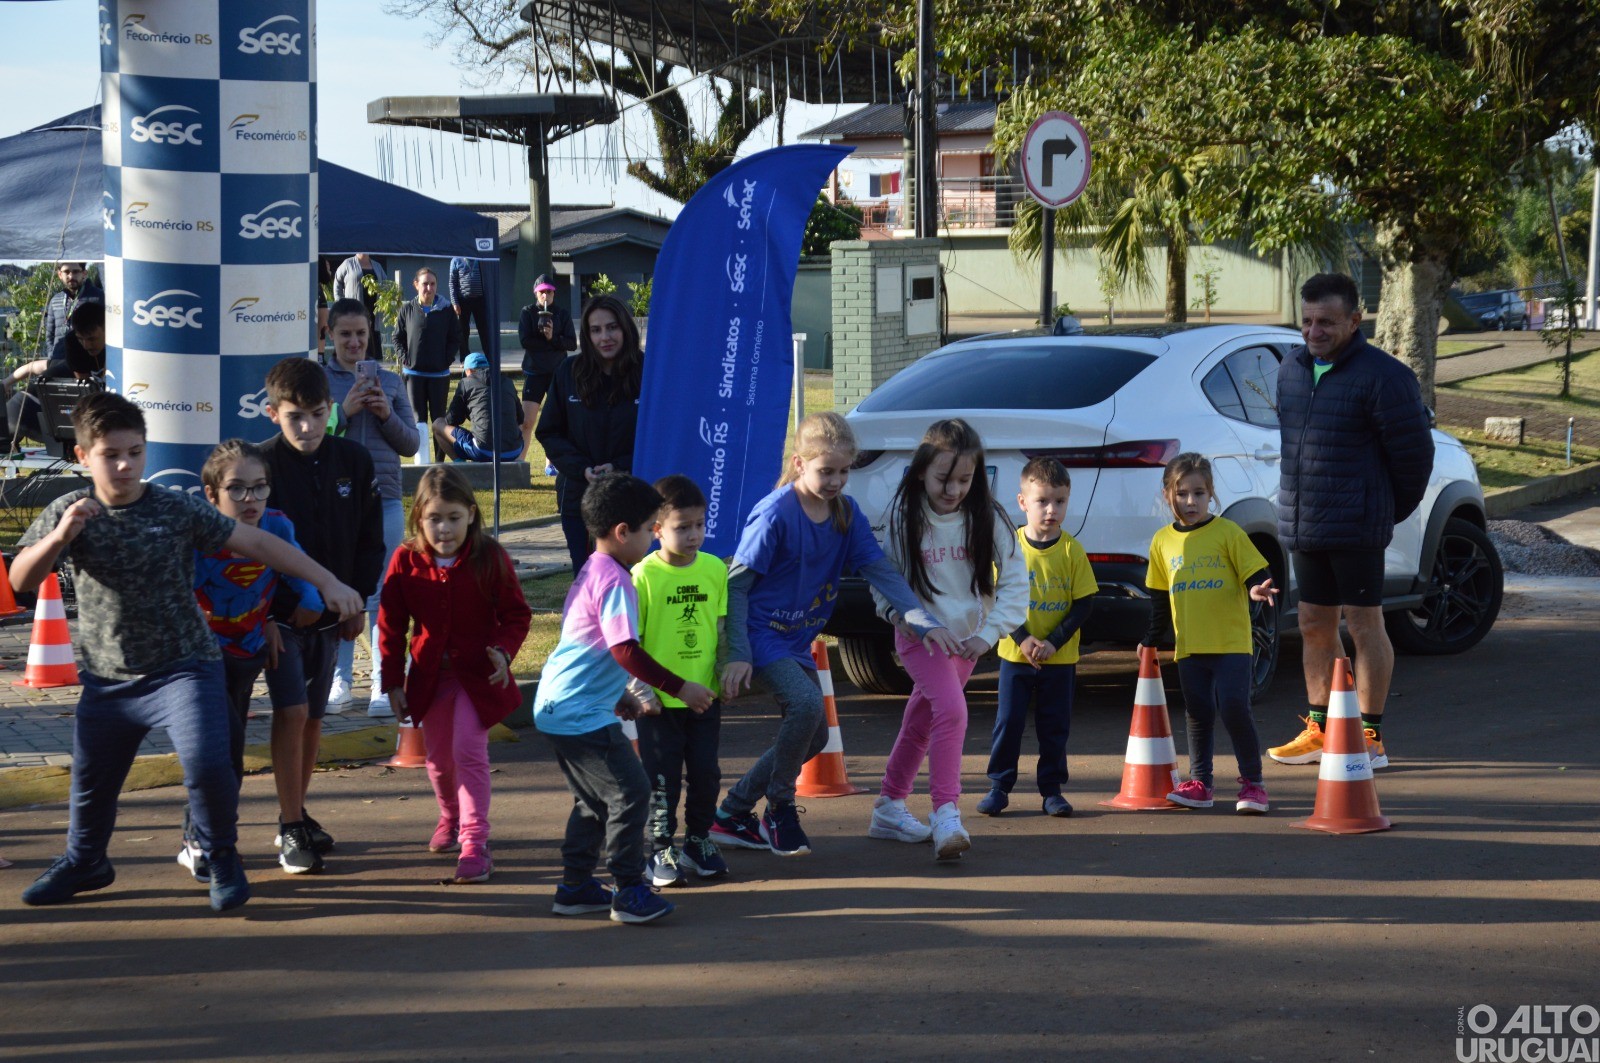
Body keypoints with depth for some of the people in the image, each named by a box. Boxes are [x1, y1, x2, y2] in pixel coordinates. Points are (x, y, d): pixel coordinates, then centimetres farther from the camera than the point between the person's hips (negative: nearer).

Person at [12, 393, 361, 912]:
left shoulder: (178, 510, -9)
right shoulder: (68, 513, -3)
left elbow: (257, 543, -6)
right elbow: (21, 580, -10)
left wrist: (327, 582, -9)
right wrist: (58, 538, -29)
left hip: (184, 669, -3)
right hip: (108, 678, 3)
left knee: (207, 765, -21)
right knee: (90, 780, 15)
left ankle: (222, 860, 5)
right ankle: (84, 862, 45)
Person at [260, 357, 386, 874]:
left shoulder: (354, 461, 0)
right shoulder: (262, 464, -13)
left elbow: (370, 537, 9)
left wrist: (359, 599, 4)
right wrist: (260, 617, -16)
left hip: (331, 613, 4)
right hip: (279, 613, -4)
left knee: (312, 716, 13)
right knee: (291, 711, -12)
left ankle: (297, 814, 28)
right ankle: (291, 830, -5)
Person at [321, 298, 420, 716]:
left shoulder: (390, 382, 10)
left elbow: (411, 444, 9)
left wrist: (388, 415, -8)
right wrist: (343, 412, -15)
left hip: (385, 499, 1)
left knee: (383, 595, -1)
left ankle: (384, 685, 1)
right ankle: (340, 678, 16)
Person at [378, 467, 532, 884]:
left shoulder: (489, 558, -12)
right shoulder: (406, 561, -7)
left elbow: (516, 613, -4)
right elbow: (391, 626, 0)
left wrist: (504, 649, -23)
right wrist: (393, 682, -2)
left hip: (477, 674, -3)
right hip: (429, 675, 3)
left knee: (469, 753, -13)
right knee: (439, 757, 16)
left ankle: (474, 843, -12)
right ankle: (450, 817, 44)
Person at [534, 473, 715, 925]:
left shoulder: (591, 573, 16)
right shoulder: (614, 582, -16)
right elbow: (627, 652, -23)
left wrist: (618, 696, 28)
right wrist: (680, 688, -18)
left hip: (556, 709, 11)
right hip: (582, 714, -11)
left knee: (594, 800, 18)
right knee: (630, 792, -6)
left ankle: (575, 887, 23)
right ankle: (630, 893, -3)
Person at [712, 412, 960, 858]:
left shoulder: (846, 512, 2)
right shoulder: (775, 514, -19)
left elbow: (880, 570, -2)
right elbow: (736, 585, -17)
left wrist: (925, 621, -15)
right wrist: (736, 654, -24)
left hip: (797, 639, 8)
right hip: (760, 633, -8)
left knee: (813, 736, 11)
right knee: (806, 702, -29)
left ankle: (731, 813, 24)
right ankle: (779, 809, -10)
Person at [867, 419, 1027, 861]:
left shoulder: (987, 518, -9)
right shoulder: (903, 517, -12)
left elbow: (1015, 583, -7)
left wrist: (988, 634, -15)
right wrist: (894, 611, -18)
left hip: (966, 638, 4)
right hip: (921, 637, -4)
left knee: (921, 722, 17)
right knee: (951, 709, -25)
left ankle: (889, 806, 32)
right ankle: (946, 815, -27)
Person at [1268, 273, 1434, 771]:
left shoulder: (1381, 375, -12)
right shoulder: (1292, 370, 11)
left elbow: (1413, 450, -8)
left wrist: (1392, 510, 2)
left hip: (1356, 526, -7)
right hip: (1302, 525, 7)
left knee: (1364, 625, -2)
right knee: (1315, 626, 13)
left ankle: (1369, 737, 4)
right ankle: (1319, 731, 22)